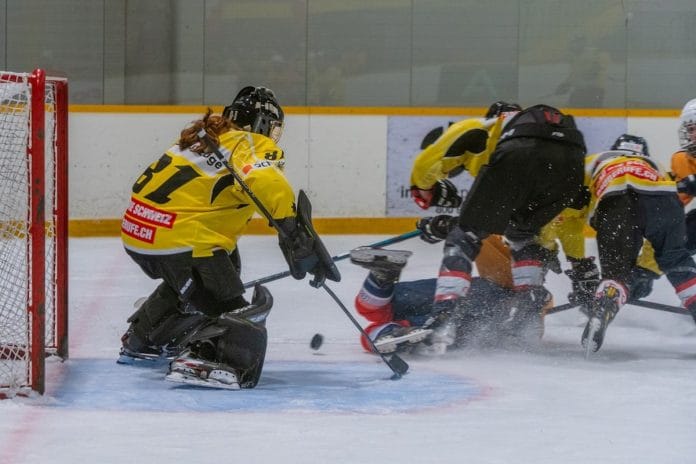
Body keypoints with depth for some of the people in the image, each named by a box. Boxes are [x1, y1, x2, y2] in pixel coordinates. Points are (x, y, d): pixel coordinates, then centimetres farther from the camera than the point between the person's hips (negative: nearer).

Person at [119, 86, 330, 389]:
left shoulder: (207, 136, 22)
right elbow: (267, 183, -26)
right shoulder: (253, 145, -3)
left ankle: (140, 341, 49)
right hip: (179, 237, -9)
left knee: (187, 281, 35)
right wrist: (296, 238, -28)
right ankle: (201, 361, -36)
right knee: (229, 305, -11)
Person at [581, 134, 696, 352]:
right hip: (663, 197, 2)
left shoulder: (594, 162, 41)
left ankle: (599, 315, -24)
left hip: (614, 199, -2)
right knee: (675, 259, 24)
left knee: (616, 269, 4)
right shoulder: (655, 168, 46)